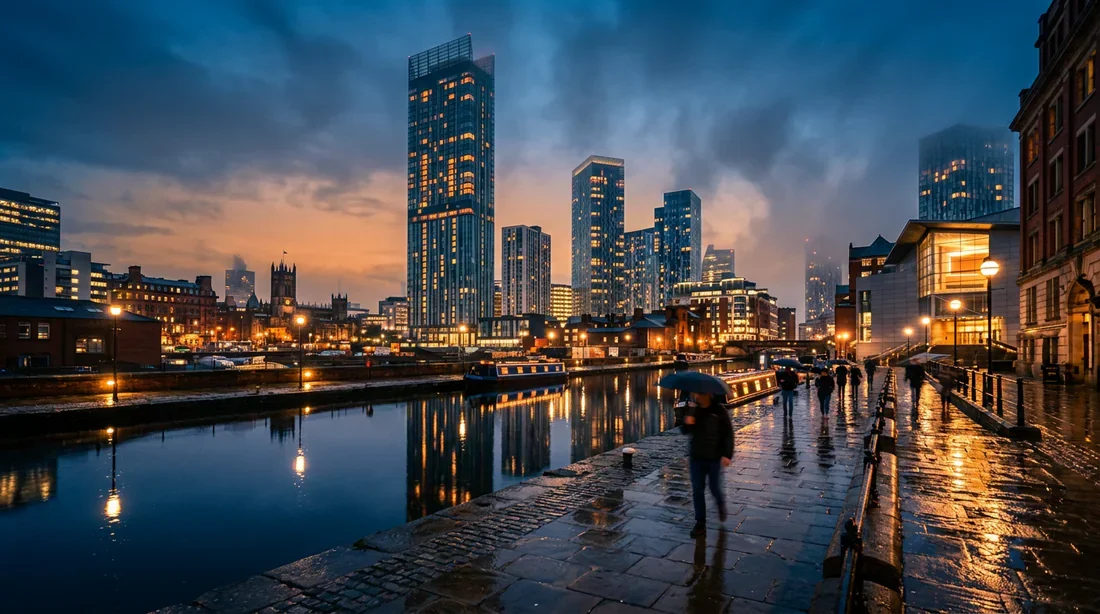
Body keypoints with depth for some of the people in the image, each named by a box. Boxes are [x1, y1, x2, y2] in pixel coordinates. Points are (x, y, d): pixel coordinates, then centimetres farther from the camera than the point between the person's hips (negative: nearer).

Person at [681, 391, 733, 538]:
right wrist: (687, 424, -18)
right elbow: (686, 431, 5)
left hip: (714, 458, -3)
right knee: (697, 490, 3)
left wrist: (727, 454, -14)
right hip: (696, 457, 3)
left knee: (714, 488, 8)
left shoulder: (719, 411, -9)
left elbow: (728, 434, -8)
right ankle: (700, 523, 12)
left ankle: (721, 504, 42)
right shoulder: (693, 410, 2)